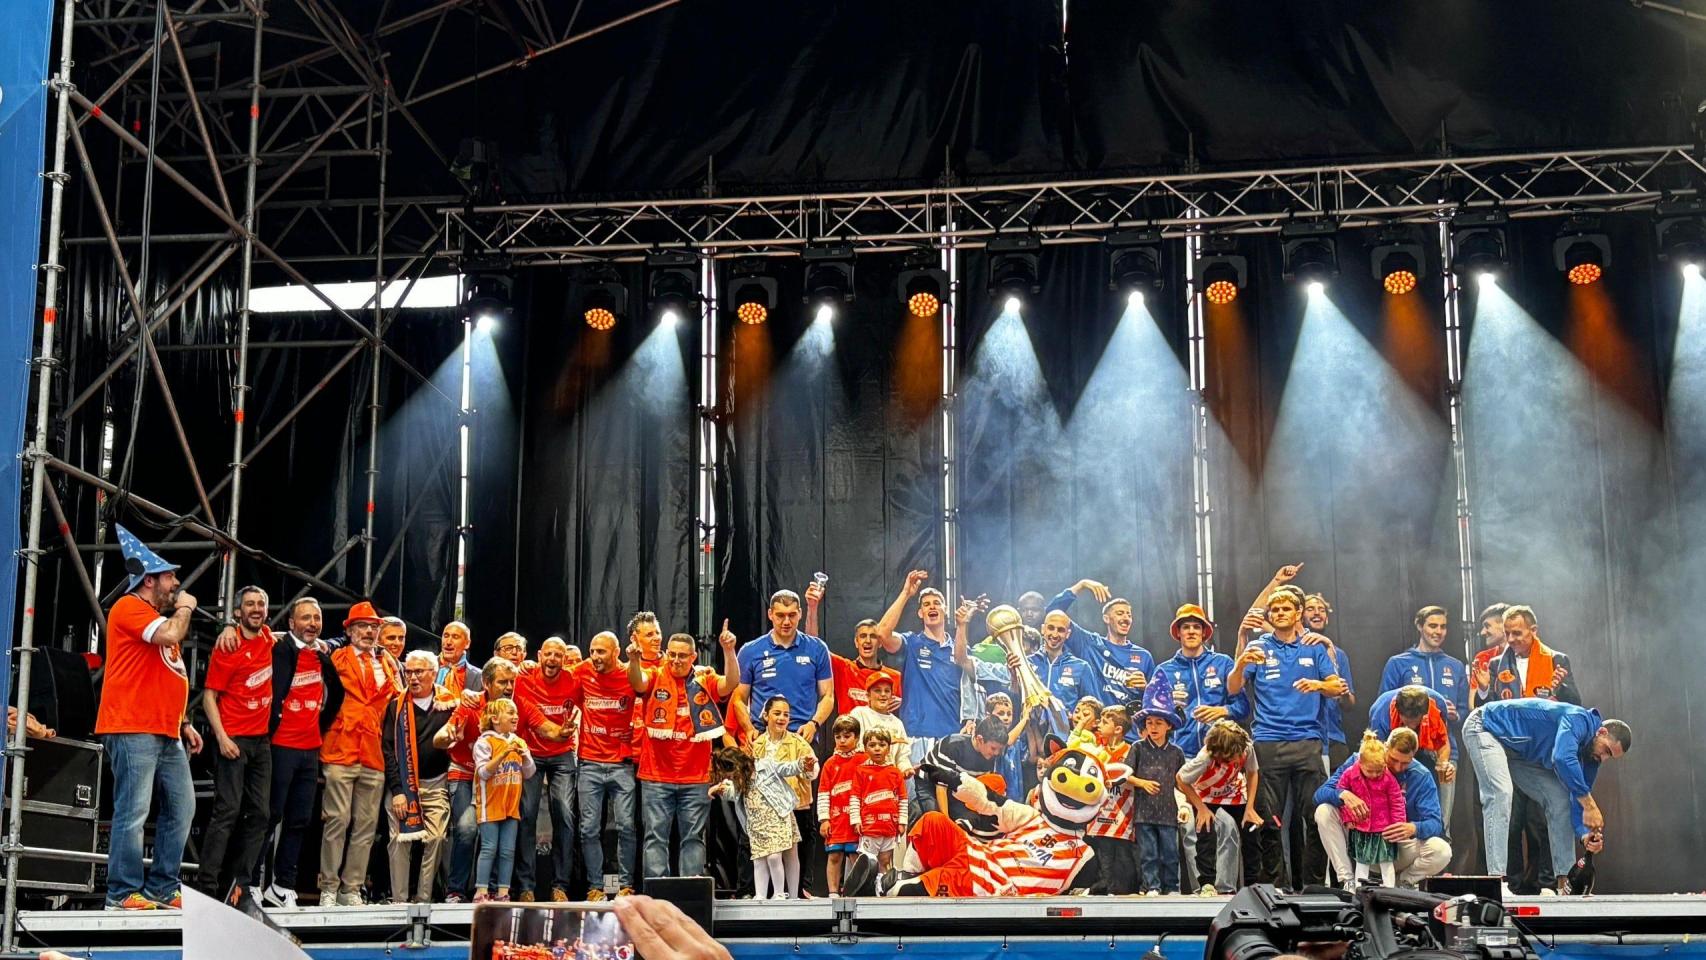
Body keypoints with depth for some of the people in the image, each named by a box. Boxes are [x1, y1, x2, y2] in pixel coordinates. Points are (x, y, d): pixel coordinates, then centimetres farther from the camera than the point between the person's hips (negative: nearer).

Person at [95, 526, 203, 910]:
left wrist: (184, 724, 21)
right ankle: (123, 892, -9)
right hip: (133, 730, -10)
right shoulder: (130, 608, -5)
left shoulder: (159, 617, 26)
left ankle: (163, 889, 11)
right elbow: (169, 635, -22)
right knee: (133, 812, -12)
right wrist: (184, 607, -2)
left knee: (182, 808, 7)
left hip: (167, 734, 10)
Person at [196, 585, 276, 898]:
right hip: (233, 740, -7)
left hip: (261, 740, 7)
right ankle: (207, 886, -12)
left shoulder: (267, 639, 9)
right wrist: (222, 737, -19)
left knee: (259, 813, 4)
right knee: (228, 810, -12)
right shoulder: (228, 649, -8)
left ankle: (241, 884, 9)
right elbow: (209, 696, -9)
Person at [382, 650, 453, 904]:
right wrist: (397, 790, -9)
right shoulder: (396, 707, 4)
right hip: (402, 785, -1)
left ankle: (423, 899, -1)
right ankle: (399, 899, -4)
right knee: (400, 841, -8)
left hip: (436, 785, 1)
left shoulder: (447, 706, 8)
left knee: (435, 842, -7)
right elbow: (388, 750, -1)